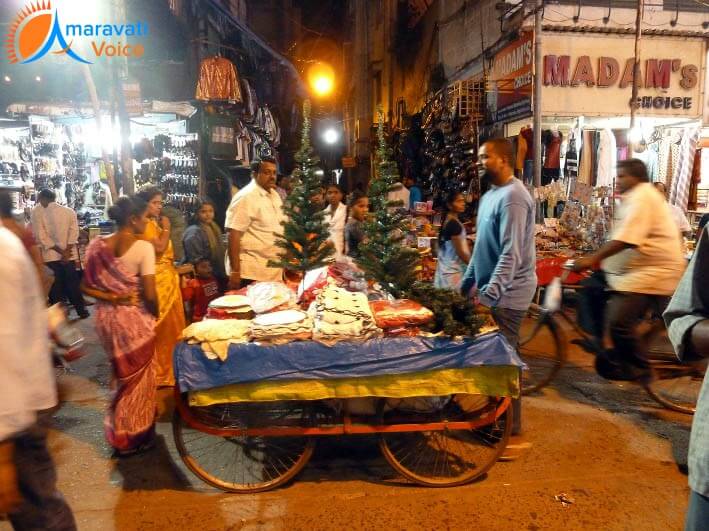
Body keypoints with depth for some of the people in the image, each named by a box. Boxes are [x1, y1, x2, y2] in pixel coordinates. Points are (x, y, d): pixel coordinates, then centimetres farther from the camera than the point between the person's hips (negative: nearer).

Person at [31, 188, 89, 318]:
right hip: (69, 256, 2)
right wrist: (66, 251, -11)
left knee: (55, 286, 7)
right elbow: (74, 233, -6)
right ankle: (81, 310, 17)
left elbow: (42, 237, -12)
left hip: (50, 256, -2)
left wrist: (61, 252, -12)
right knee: (73, 284, 12)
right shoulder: (69, 211, 3)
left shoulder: (38, 213, -5)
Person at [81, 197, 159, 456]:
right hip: (136, 319, -6)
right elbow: (150, 294, -19)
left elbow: (87, 286, 1)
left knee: (123, 375, 26)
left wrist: (112, 298, -3)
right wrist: (156, 314, -3)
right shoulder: (143, 247, -19)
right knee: (139, 379, 13)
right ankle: (135, 437, 27)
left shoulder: (97, 245, -2)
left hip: (106, 317, 6)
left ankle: (119, 433, 41)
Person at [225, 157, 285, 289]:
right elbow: (233, 235, -19)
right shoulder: (245, 197, -14)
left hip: (274, 270, 8)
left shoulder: (274, 195, 11)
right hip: (252, 273, -8)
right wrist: (235, 272, -22)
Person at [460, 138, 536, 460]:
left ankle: (513, 435, 11)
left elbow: (511, 254, -25)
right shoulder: (491, 195, 14)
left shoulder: (513, 197, -18)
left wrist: (488, 295, -29)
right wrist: (467, 284, 19)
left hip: (506, 296, -9)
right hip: (492, 291, 9)